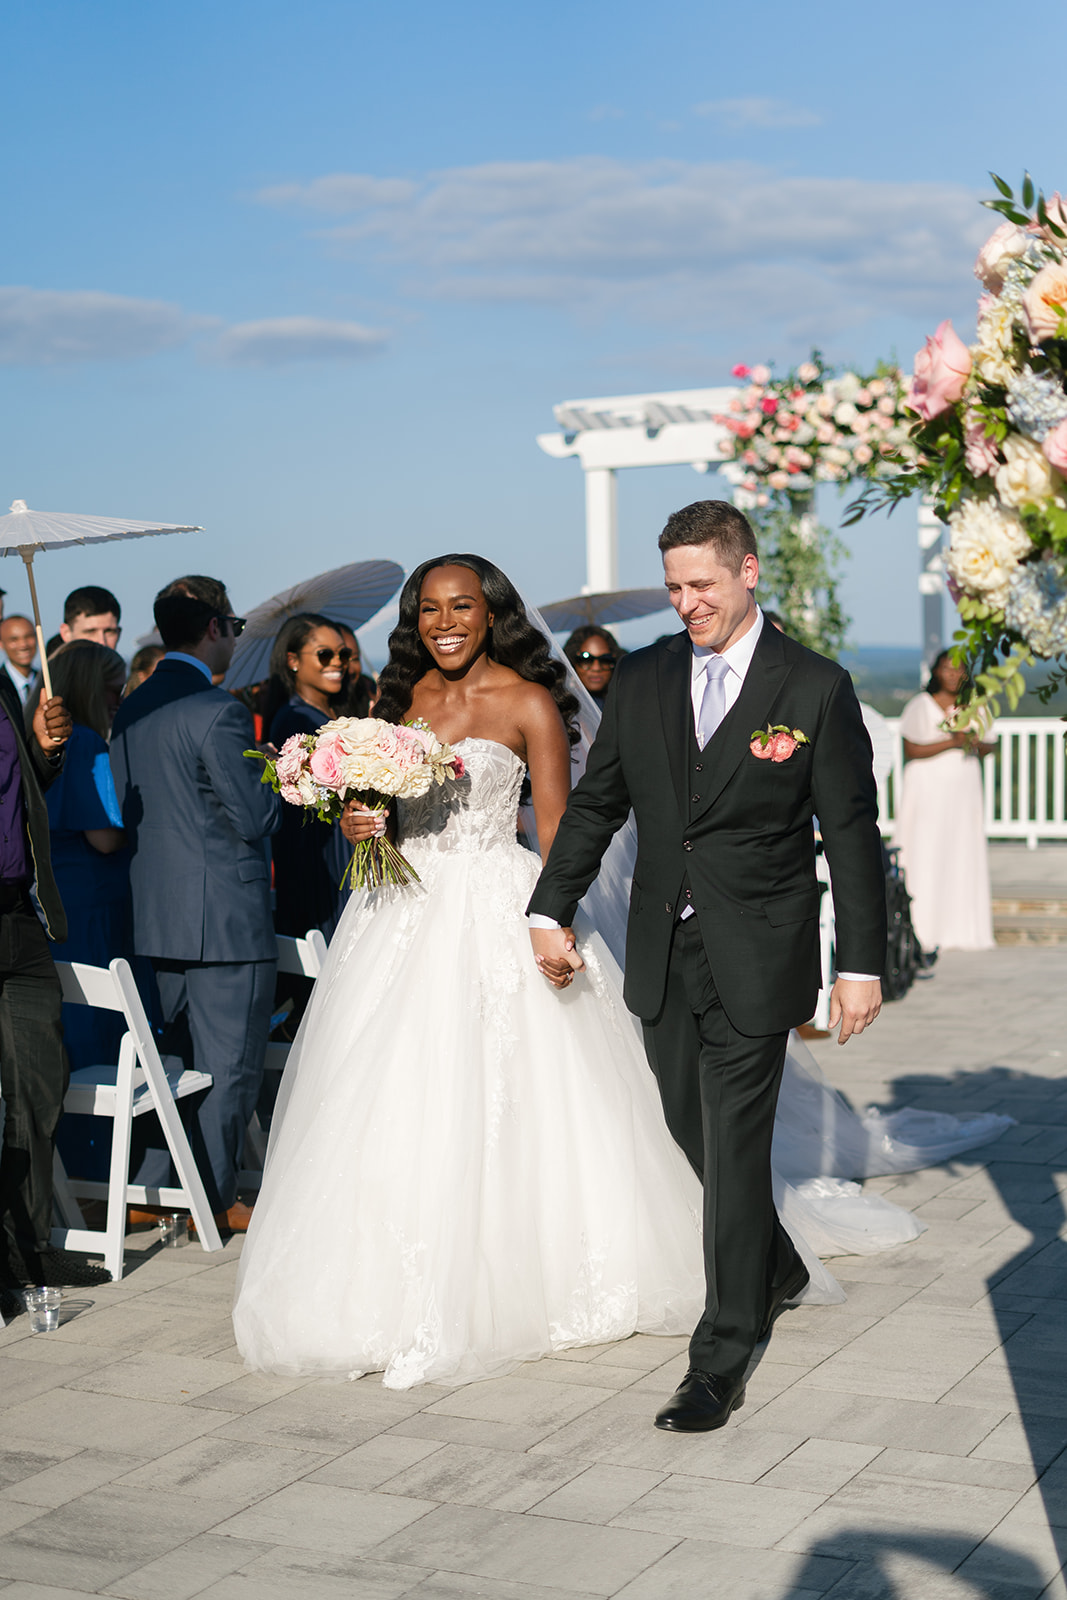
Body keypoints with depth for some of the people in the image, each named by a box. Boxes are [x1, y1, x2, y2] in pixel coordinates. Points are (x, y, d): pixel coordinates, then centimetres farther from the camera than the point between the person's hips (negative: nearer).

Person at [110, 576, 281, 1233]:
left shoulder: (130, 711, 8)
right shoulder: (218, 712, -17)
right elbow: (255, 819, -17)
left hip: (156, 914, 8)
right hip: (226, 916, -8)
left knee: (173, 1060, 19)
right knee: (228, 1068, 4)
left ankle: (149, 1190, 23)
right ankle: (214, 1200, 12)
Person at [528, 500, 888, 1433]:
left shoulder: (815, 689, -6)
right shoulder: (642, 682, 6)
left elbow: (852, 833, -5)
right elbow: (595, 803, 13)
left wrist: (862, 964, -8)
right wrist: (552, 909, 4)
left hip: (756, 962, -5)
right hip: (664, 958, 5)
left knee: (734, 1148, -5)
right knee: (694, 1133, 15)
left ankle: (721, 1363, 5)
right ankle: (775, 1270, 42)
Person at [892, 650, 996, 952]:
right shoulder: (921, 705, -2)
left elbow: (988, 746, 14)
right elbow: (911, 751, -9)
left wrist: (976, 744, -9)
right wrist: (951, 743, -17)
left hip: (964, 791, 4)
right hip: (928, 789, -4)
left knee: (963, 858, 1)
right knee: (925, 860, -7)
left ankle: (960, 930, 6)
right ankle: (921, 931, -3)